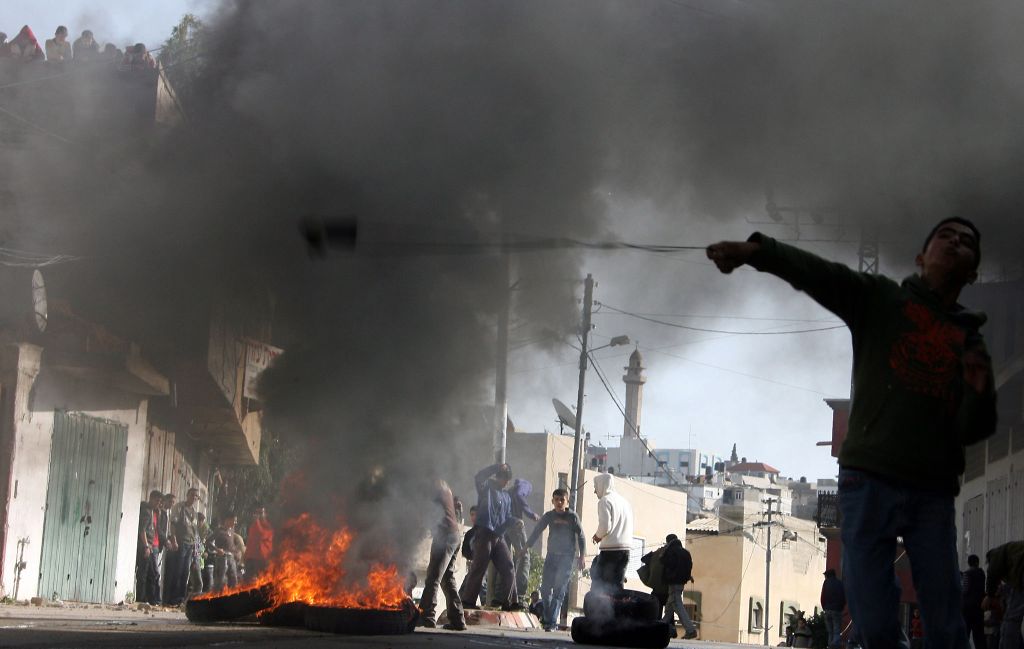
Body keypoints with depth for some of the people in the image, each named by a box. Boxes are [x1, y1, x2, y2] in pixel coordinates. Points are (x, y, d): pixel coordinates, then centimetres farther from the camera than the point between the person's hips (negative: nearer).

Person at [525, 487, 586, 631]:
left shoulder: (572, 517, -6)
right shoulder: (549, 516, 3)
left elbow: (580, 536, -3)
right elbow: (536, 532, 9)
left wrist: (581, 556, -7)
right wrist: (527, 547, 5)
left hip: (567, 556, -4)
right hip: (551, 555, 4)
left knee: (559, 590, -10)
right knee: (545, 588, 2)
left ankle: (551, 621, -12)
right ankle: (547, 617, 18)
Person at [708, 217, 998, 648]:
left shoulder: (968, 341, 16)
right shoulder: (880, 300, 8)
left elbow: (970, 432, 12)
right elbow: (814, 273, -10)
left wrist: (980, 393, -11)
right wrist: (757, 249, -30)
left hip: (934, 494, 3)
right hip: (870, 480, -3)